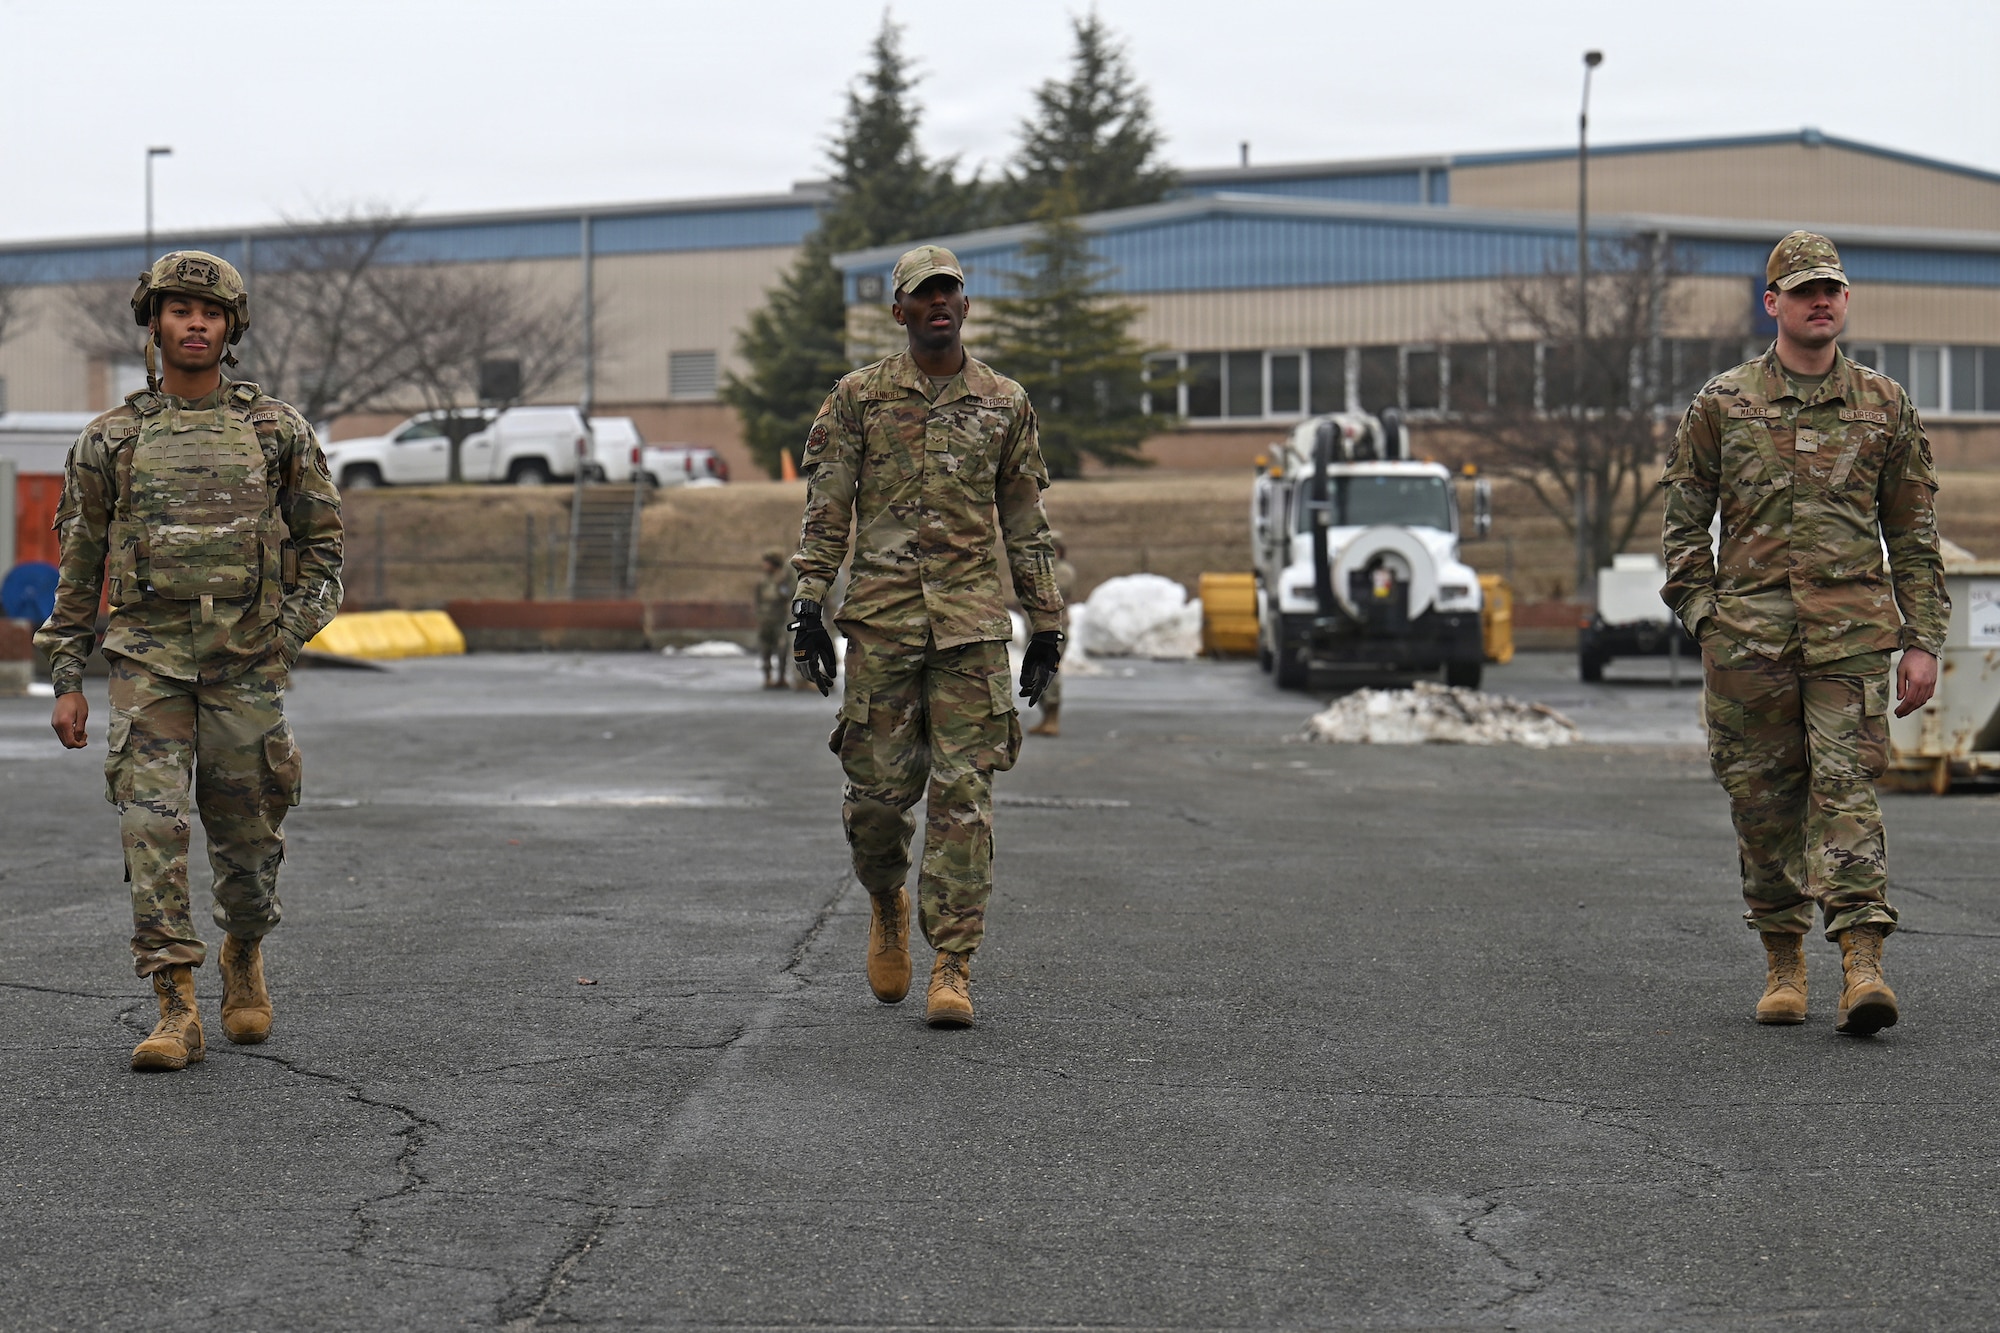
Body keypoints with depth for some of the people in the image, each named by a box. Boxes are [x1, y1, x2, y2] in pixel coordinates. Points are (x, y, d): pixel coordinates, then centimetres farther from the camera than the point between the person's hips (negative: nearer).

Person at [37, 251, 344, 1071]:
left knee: (246, 835, 7)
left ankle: (244, 953, 37)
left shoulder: (278, 431, 5)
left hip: (247, 665, 0)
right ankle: (177, 1015, -12)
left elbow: (323, 542, 11)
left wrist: (292, 628, -3)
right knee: (153, 825, -14)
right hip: (149, 661, 0)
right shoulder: (110, 440, 5)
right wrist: (66, 679, 7)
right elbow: (80, 565, 10)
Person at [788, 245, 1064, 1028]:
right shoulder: (859, 397, 6)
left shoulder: (1006, 404, 10)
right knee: (878, 787, 1)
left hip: (972, 621, 0)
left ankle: (952, 967, -3)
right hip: (880, 619, 0)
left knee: (964, 792, -6)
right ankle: (888, 907, 31)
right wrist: (808, 605, -5)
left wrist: (1047, 626, 10)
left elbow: (1026, 524, 13)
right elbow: (825, 512, 4)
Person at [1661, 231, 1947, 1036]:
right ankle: (1783, 963, 17)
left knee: (1847, 787, -12)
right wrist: (1705, 618, 0)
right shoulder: (1722, 404, 8)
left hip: (1852, 633, -1)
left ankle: (1862, 963, -18)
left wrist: (1922, 642, 6)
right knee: (1763, 801, 5)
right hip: (1749, 631, 1)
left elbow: (1914, 534, 12)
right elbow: (1684, 523, 10)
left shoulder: (1884, 405, 10)